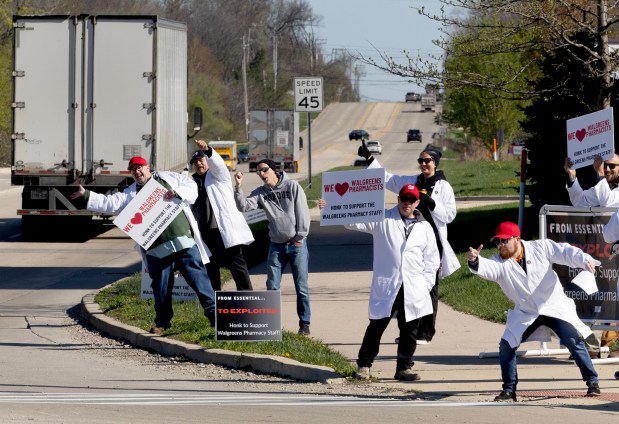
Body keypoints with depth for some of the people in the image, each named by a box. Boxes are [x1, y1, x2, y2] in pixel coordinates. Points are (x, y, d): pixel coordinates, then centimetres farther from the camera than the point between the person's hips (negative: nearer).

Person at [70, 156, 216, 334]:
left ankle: (213, 312, 4)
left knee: (198, 277, -1)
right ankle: (162, 322, 17)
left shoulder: (169, 178, 11)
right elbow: (110, 203, 7)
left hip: (183, 239, -2)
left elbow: (191, 188, 7)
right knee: (161, 286, 5)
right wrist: (86, 195, -1)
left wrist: (177, 192, -13)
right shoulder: (130, 194, 14)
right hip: (157, 248, 2)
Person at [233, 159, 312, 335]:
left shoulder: (292, 186, -5)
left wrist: (300, 237, -8)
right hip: (276, 245, 3)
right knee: (272, 287, 2)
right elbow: (243, 206, -9)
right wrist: (238, 187, -21)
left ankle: (304, 323, 9)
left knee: (301, 286, 0)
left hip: (296, 244, -3)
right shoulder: (260, 193, 4)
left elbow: (302, 212, -6)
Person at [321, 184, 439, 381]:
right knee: (376, 327, 1)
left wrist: (426, 285, 6)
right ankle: (364, 365, 14)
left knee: (409, 331, 6)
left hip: (414, 290, 2)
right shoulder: (383, 219, 5)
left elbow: (432, 260, 15)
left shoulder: (425, 228, 12)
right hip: (386, 287, -2)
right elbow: (355, 220, -4)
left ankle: (404, 367, 17)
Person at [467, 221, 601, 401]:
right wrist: (474, 261, -54)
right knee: (506, 346, -5)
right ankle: (509, 390, 11)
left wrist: (585, 260, -33)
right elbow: (486, 268, -31)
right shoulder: (499, 263, -11)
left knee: (574, 341, -12)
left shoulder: (541, 248, -11)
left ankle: (592, 381, 2)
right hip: (525, 315, 2)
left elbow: (565, 252, -14)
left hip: (555, 306, -2)